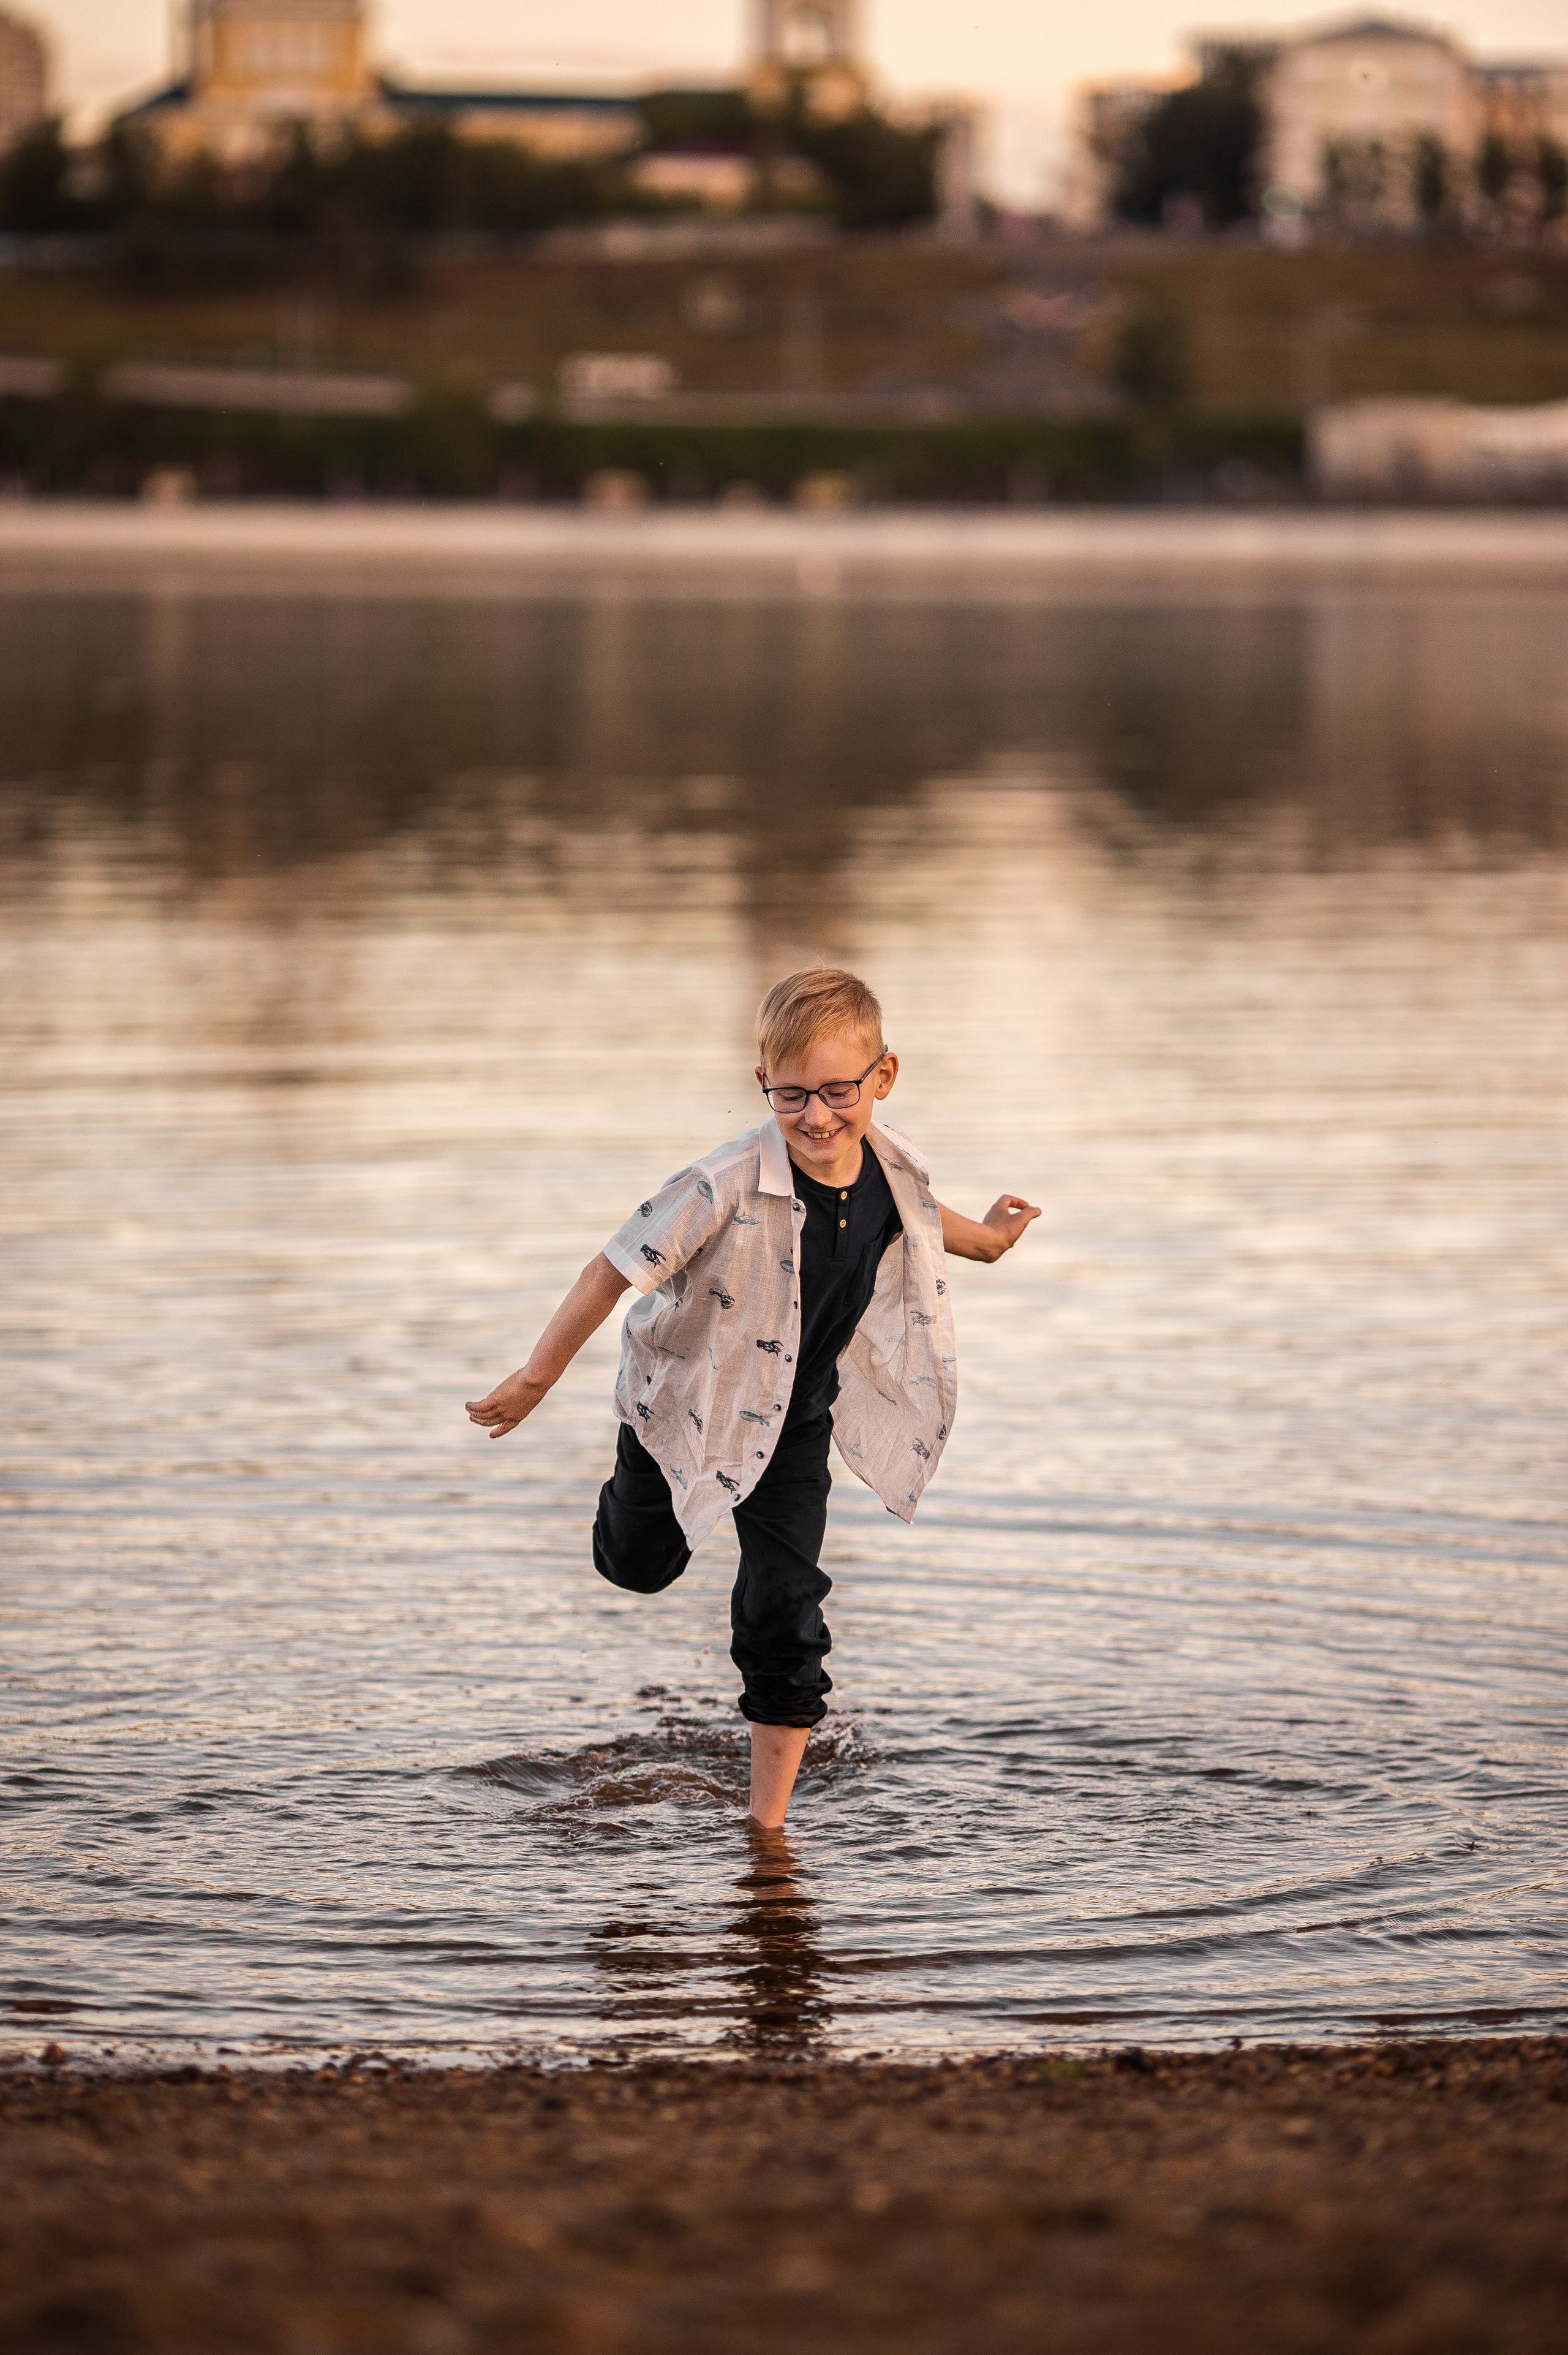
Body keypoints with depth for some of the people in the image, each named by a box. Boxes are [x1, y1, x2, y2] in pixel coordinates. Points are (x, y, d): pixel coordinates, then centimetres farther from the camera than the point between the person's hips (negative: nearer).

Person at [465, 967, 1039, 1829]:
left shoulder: (893, 1167, -18)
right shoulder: (726, 1188, -37)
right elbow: (613, 1270, -28)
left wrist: (979, 1238, 24)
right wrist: (535, 1380, -23)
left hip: (797, 1419, 3)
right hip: (688, 1403, -3)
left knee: (786, 1620, -1)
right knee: (641, 1567, 23)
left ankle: (769, 1822, 10)